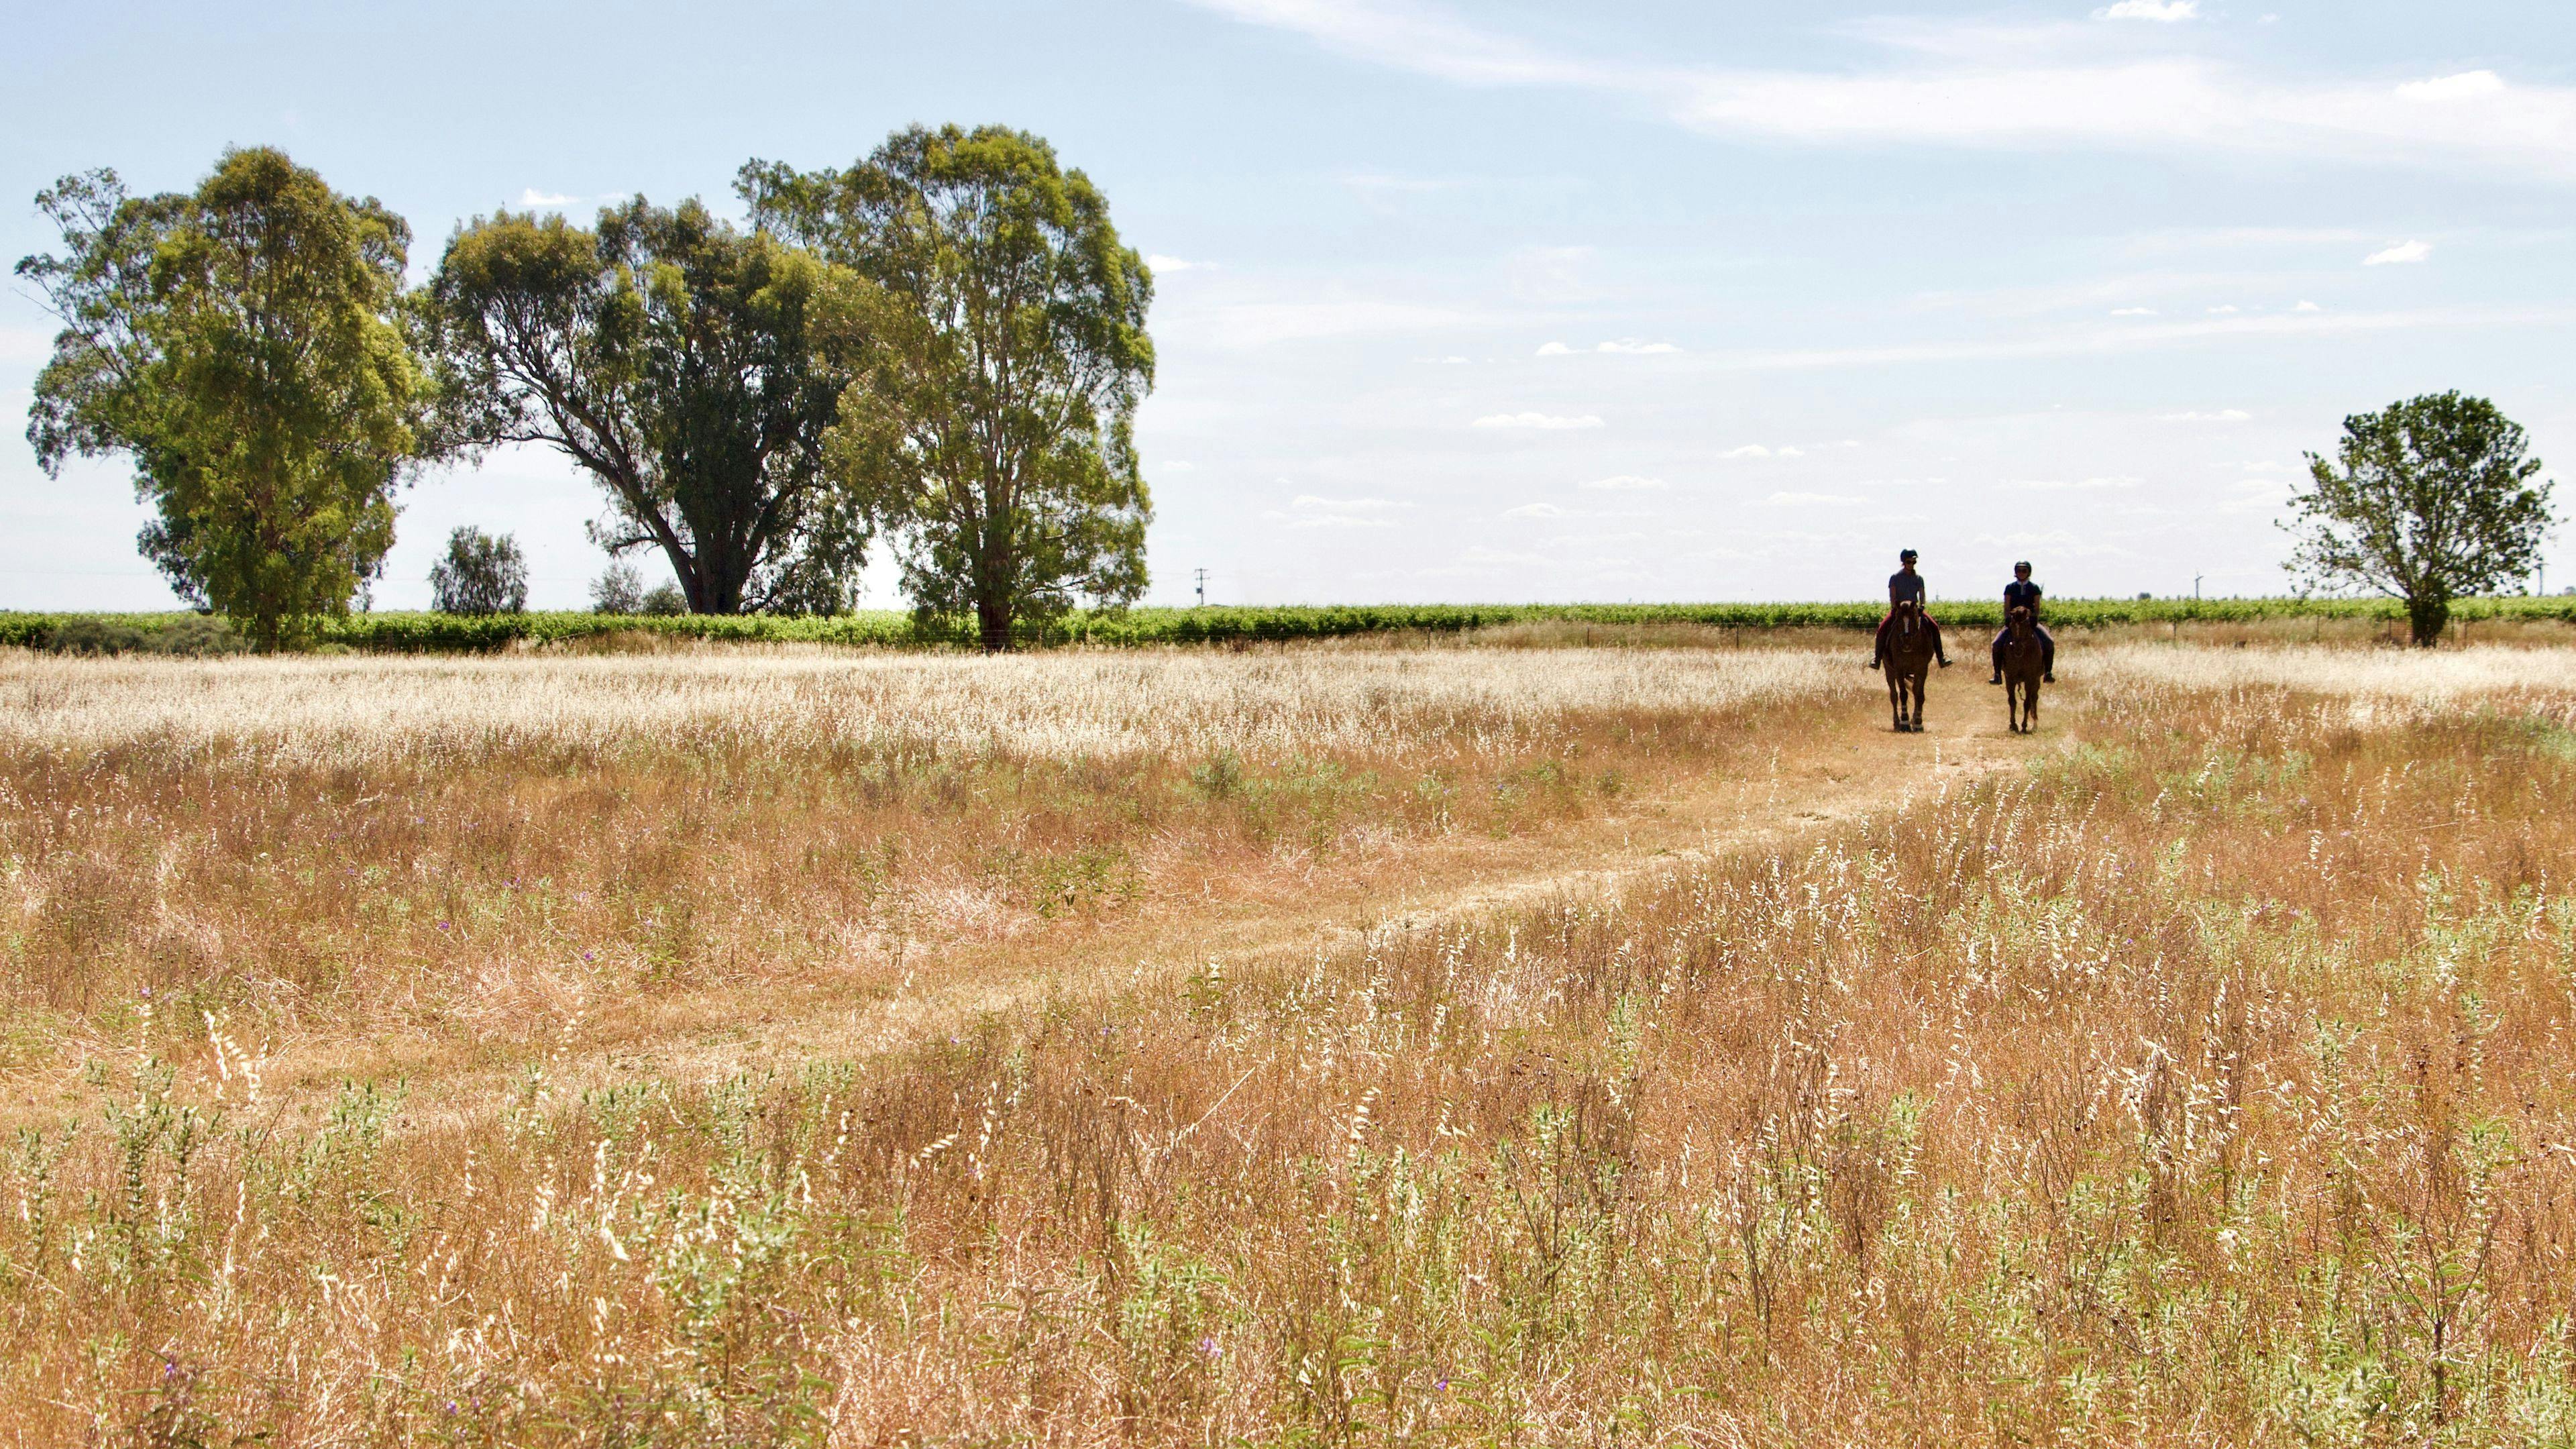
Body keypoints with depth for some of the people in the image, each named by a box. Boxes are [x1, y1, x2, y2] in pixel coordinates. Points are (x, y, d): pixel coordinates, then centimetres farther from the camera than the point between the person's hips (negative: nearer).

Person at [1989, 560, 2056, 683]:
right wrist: (2008, 620, -16)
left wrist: (2034, 619, -19)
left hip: (2030, 621, 0)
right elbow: (2006, 608, 2)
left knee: (2049, 643, -24)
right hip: (2013, 621, 0)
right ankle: (1997, 674, -18)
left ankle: (2048, 673, -16)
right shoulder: (2010, 588, 5)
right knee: (1997, 644, -24)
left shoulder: (2034, 588, 5)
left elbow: (2037, 608, 0)